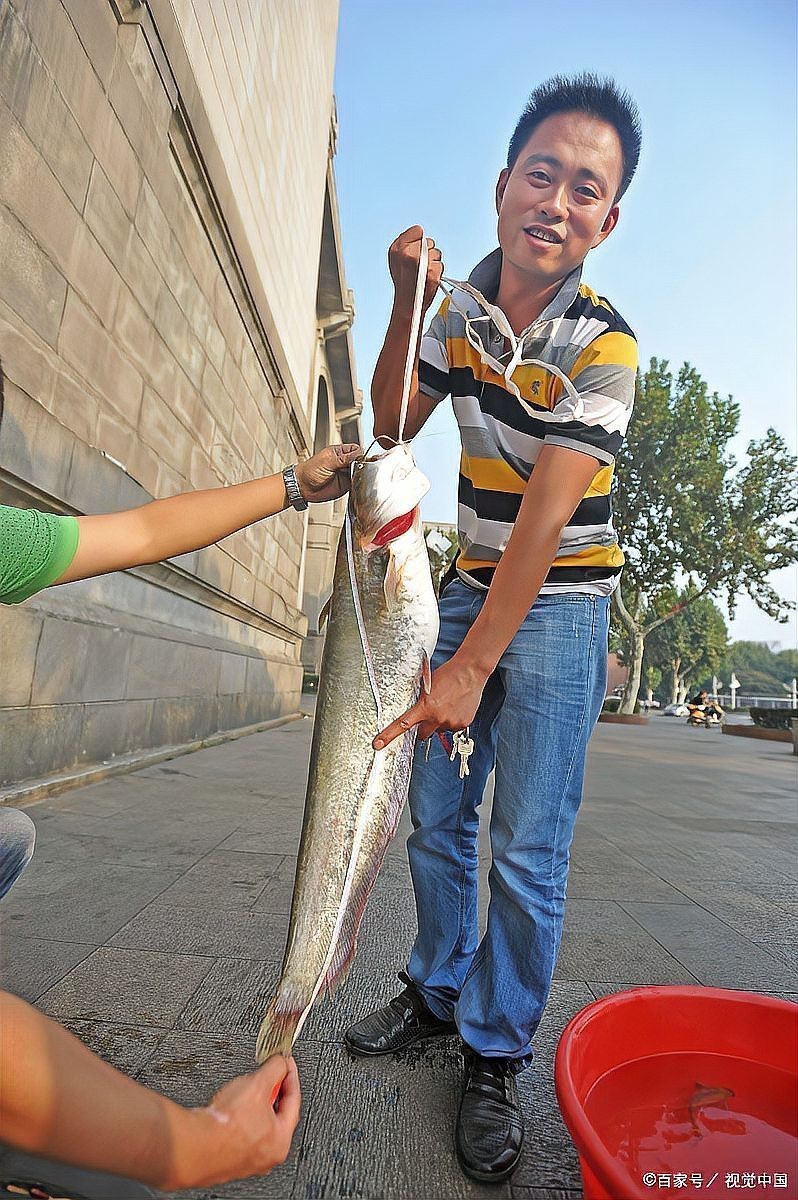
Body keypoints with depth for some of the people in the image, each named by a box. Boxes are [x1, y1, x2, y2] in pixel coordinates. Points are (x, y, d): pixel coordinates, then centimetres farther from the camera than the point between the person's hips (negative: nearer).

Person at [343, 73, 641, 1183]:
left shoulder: (603, 344, -13)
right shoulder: (463, 307, 6)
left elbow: (546, 520, -22)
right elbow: (393, 425, 8)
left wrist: (469, 668, -25)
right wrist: (405, 304, -4)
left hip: (558, 603, -5)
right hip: (471, 583, 6)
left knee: (527, 850, -3)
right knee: (434, 814, 11)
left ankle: (497, 1059, 21)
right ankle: (437, 992, 34)